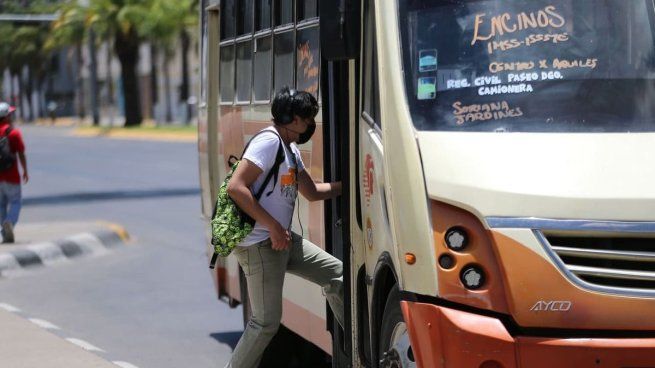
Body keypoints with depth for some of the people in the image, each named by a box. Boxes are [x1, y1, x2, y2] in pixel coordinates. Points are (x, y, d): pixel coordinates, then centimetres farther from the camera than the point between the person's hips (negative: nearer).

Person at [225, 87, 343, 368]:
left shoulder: (291, 149, 15)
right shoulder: (268, 143, -16)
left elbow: (312, 192, 27)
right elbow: (236, 187, -24)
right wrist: (274, 226, -24)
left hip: (283, 239, 10)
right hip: (259, 245, -10)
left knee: (337, 274, 11)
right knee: (267, 322, -8)